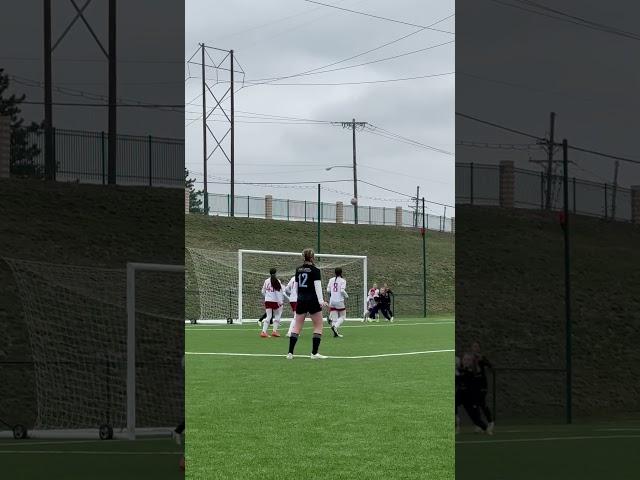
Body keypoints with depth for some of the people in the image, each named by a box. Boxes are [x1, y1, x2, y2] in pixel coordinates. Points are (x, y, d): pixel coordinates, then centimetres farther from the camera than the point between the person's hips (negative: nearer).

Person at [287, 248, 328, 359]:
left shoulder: (298, 270, 9)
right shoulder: (315, 270, -8)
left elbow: (296, 286, 14)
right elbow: (317, 286, -15)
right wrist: (321, 300, -19)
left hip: (301, 300, 5)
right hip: (313, 300, -5)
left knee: (297, 326, 7)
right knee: (318, 326, 5)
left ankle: (290, 352, -1)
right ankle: (314, 353, -1)